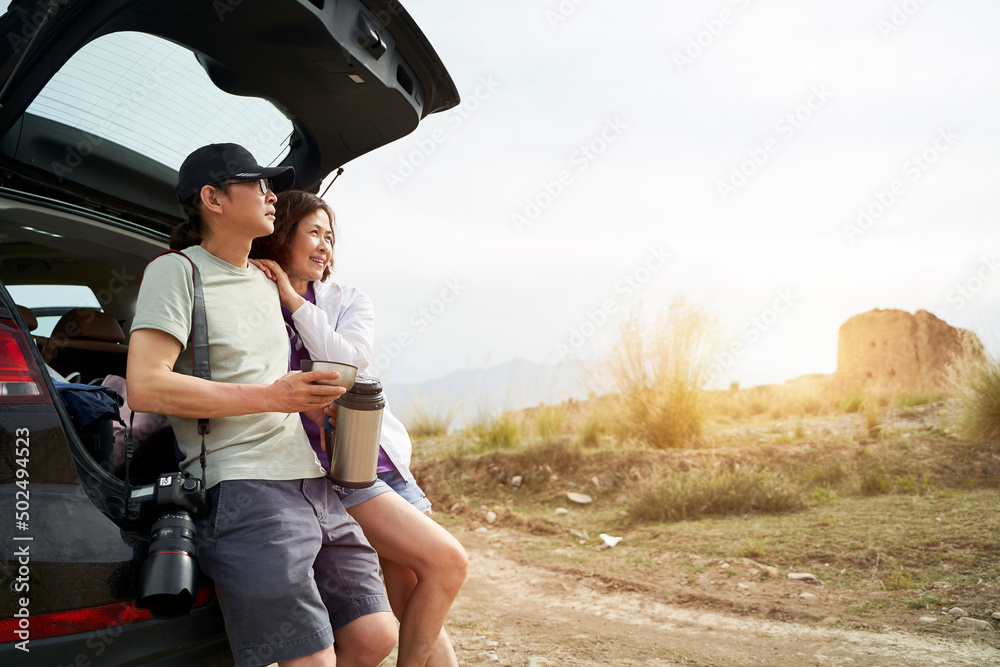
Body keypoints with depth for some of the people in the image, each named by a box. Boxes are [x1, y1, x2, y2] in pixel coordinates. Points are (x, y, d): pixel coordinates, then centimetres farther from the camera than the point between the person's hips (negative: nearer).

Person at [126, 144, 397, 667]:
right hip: (244, 489, -8)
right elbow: (145, 388, -14)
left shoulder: (266, 283, 23)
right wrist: (273, 397, -14)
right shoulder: (176, 271, -2)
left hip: (312, 482, 8)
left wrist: (306, 402, 12)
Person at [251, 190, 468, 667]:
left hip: (377, 461, 5)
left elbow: (348, 364, -8)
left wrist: (294, 301, -7)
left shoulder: (349, 302, 12)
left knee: (414, 602, 2)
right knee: (447, 561, -16)